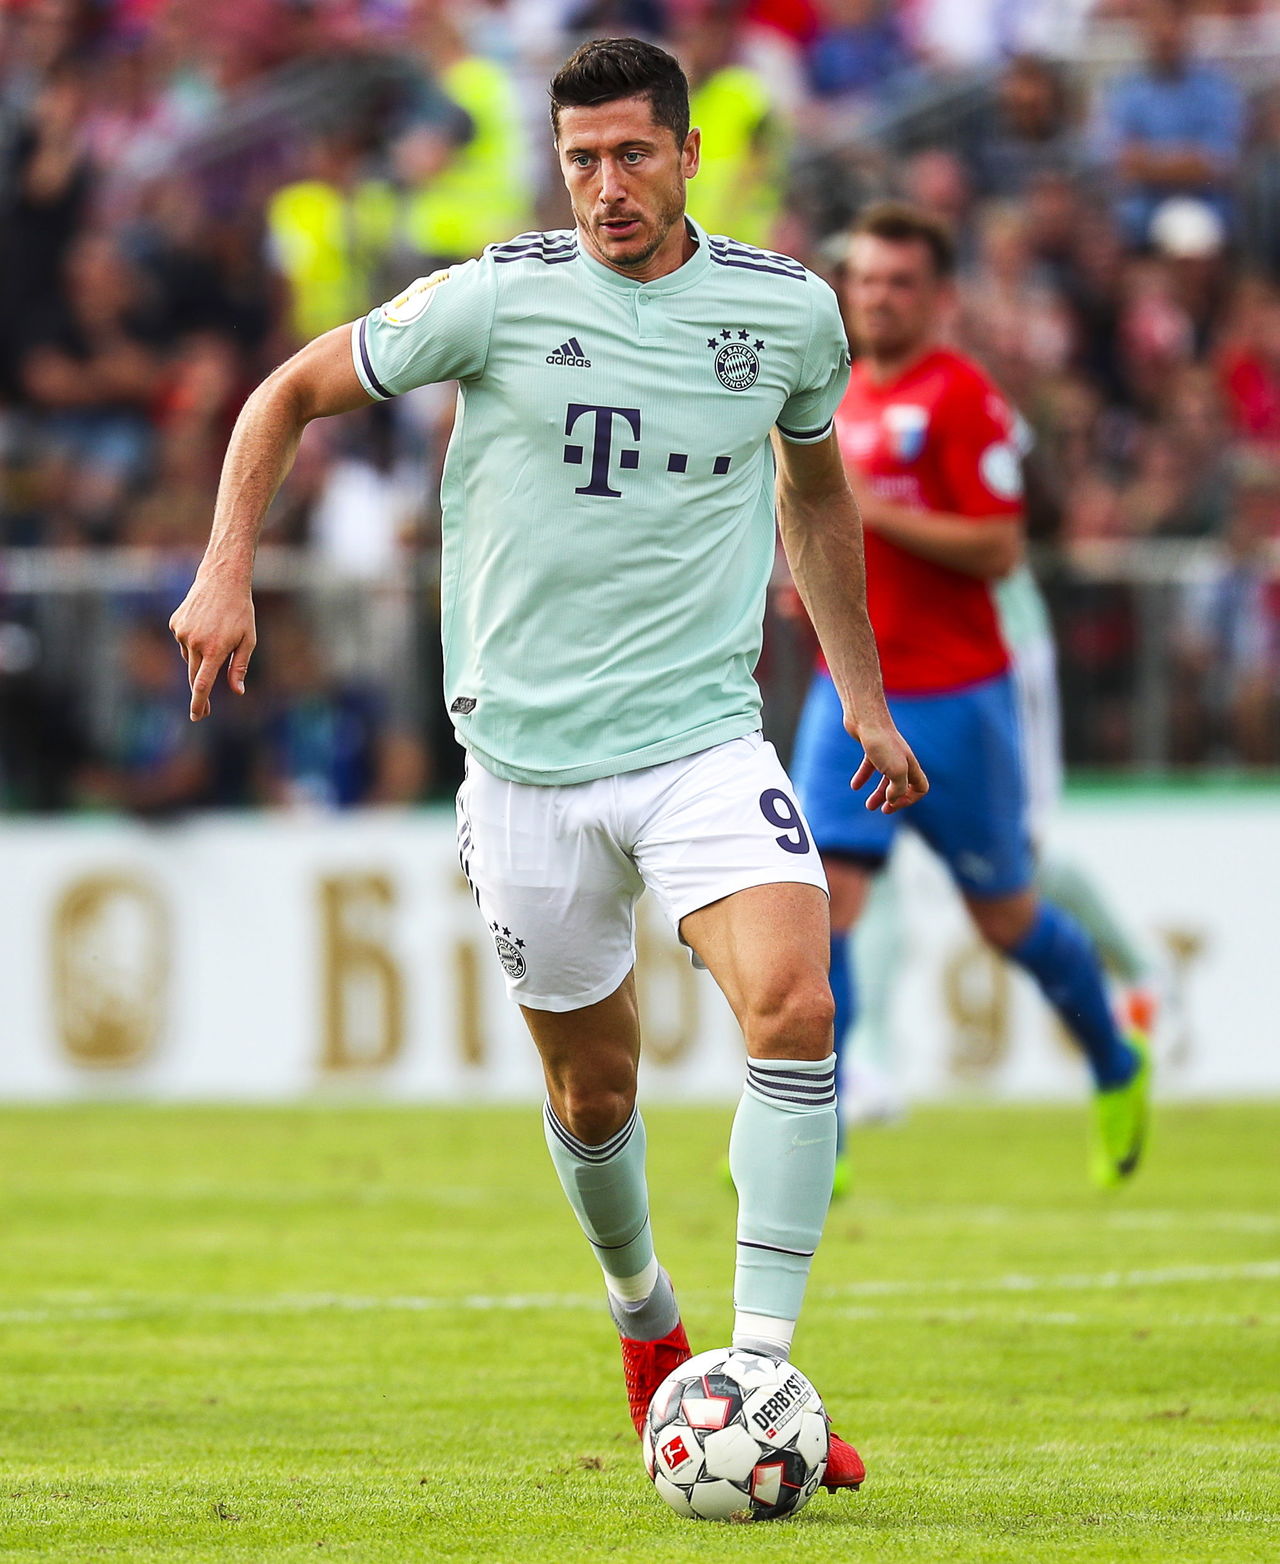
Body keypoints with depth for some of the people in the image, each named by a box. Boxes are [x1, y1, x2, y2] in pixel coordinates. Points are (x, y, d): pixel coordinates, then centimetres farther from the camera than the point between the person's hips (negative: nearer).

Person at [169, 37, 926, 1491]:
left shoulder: (787, 309, 1)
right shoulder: (496, 298, -7)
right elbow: (291, 393, 6)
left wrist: (862, 694, 24)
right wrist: (226, 574, -5)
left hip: (703, 737, 1)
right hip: (528, 756, -1)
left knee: (794, 1003, -23)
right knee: (593, 1089, 9)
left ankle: (763, 1371, -19)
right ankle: (644, 1316, 40)